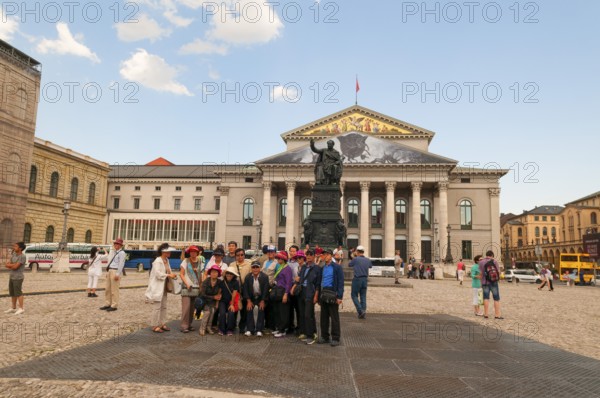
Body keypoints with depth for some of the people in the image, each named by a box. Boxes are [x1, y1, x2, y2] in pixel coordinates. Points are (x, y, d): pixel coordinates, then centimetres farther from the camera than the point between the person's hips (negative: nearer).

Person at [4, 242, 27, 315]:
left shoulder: (22, 257, -15)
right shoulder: (14, 254, 8)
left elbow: (15, 266, -19)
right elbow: (7, 265, 7)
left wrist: (9, 265, -2)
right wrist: (13, 265, -12)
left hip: (18, 278, -8)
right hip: (11, 277, 8)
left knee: (18, 293, -4)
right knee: (12, 293, 13)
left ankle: (21, 308, 3)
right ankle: (13, 308, 23)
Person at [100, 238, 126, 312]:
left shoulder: (121, 253, -8)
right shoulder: (113, 252, 20)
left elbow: (121, 264, -15)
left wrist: (117, 274, -20)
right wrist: (107, 272, 17)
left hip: (115, 271, -9)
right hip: (109, 271, 9)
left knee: (114, 290, -5)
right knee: (107, 289, 11)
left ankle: (114, 306, 0)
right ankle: (107, 304, 18)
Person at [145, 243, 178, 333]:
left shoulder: (166, 260, 12)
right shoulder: (158, 261, -15)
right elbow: (158, 274, -22)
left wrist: (171, 275, -2)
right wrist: (168, 275, -19)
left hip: (164, 287, 9)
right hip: (157, 287, -9)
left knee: (164, 306, 13)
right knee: (157, 307, -4)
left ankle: (162, 324, 22)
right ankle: (155, 326, 4)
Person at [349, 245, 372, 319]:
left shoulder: (355, 259, -10)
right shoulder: (368, 260, 5)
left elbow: (349, 265, 6)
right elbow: (371, 266, 25)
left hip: (357, 279, -5)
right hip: (365, 279, 5)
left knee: (354, 295, 6)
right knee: (363, 296, 11)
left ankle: (360, 310, -8)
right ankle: (363, 312, 10)